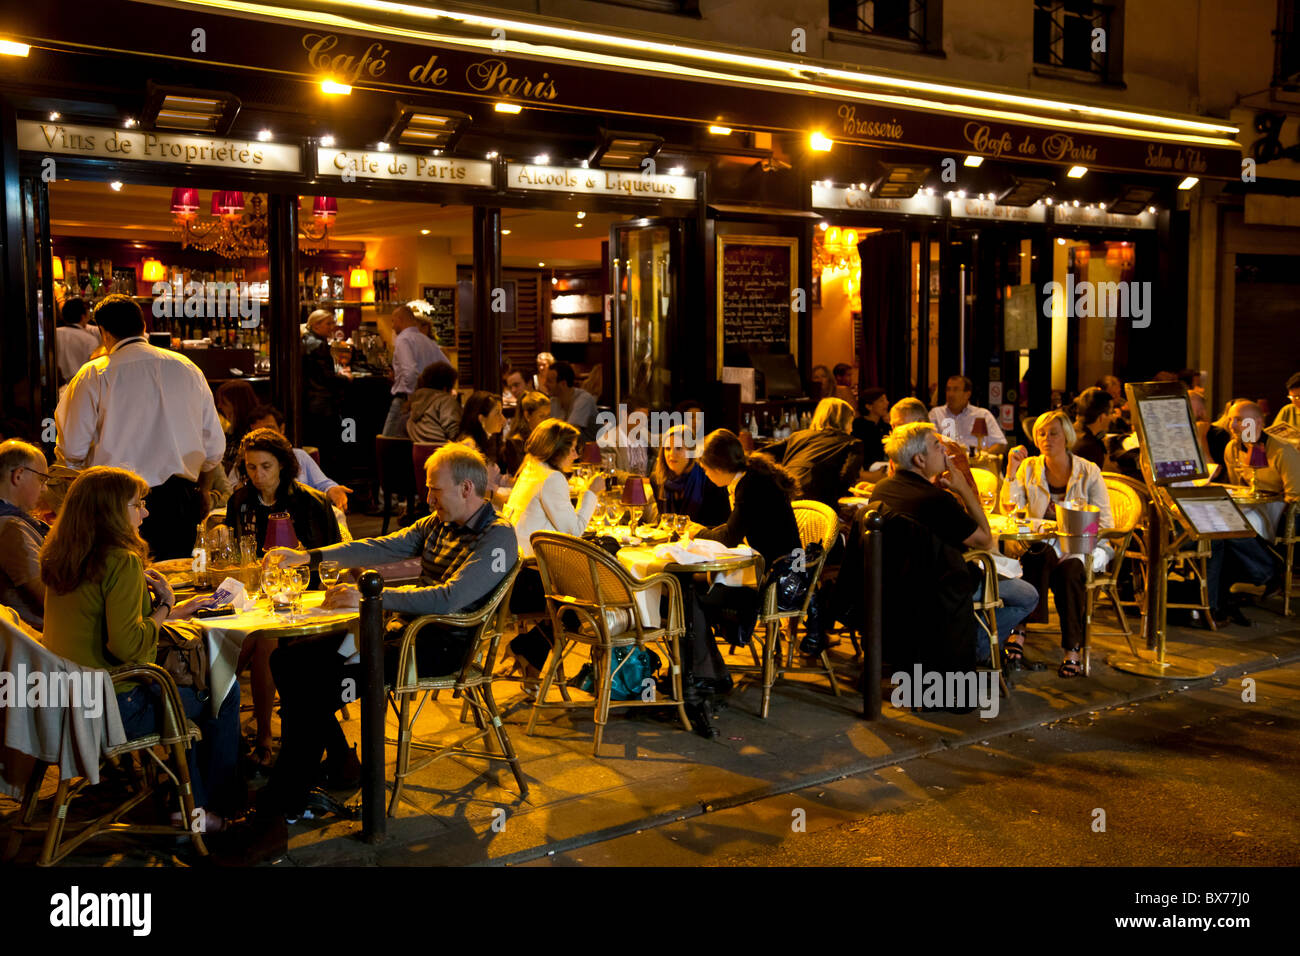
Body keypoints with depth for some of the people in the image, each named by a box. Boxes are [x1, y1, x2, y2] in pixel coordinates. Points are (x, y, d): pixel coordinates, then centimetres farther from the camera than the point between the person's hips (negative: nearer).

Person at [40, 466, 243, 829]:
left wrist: (170, 611, 13)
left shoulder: (60, 559, 7)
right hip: (115, 710, -9)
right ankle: (219, 804, 22)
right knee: (224, 692, 7)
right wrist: (164, 605, -12)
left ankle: (189, 802, 28)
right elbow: (127, 645, -27)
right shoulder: (122, 562, -21)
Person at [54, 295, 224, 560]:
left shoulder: (93, 375, -4)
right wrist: (203, 493, 23)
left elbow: (72, 452, -4)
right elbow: (214, 447, 9)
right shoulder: (188, 369, 6)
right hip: (180, 498, 3)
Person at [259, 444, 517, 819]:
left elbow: (449, 599, -25)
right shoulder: (439, 523, 13)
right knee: (288, 659, 2)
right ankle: (338, 761, 11)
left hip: (441, 647, -9)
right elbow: (383, 548, 12)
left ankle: (284, 801, -10)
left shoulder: (498, 537, -14)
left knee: (319, 686, -24)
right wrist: (308, 556, 2)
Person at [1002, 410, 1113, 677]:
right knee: (1042, 559, -37)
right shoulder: (1029, 468, 7)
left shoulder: (1088, 472, 2)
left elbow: (1104, 523, -1)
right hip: (1041, 546, 1)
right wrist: (1012, 470, -8)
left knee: (1069, 570, -36)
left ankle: (1073, 650, -32)